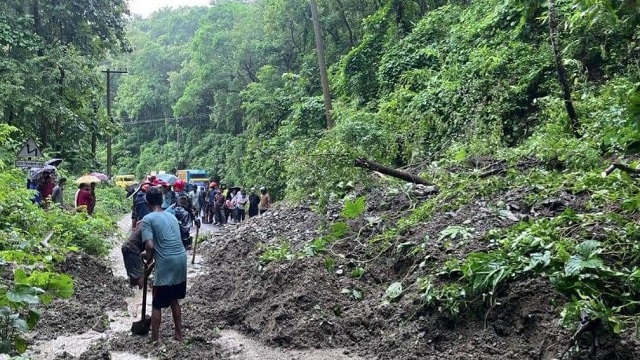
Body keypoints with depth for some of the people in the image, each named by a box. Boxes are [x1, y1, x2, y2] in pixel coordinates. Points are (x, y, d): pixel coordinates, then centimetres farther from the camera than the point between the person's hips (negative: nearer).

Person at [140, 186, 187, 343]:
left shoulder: (147, 219, -4)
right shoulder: (172, 216, 17)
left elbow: (150, 245, -14)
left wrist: (148, 258, 6)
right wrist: (151, 255, 31)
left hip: (166, 263, -6)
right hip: (181, 259, 7)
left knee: (157, 305, 8)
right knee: (174, 300, 23)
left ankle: (154, 340, 15)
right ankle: (178, 334, 30)